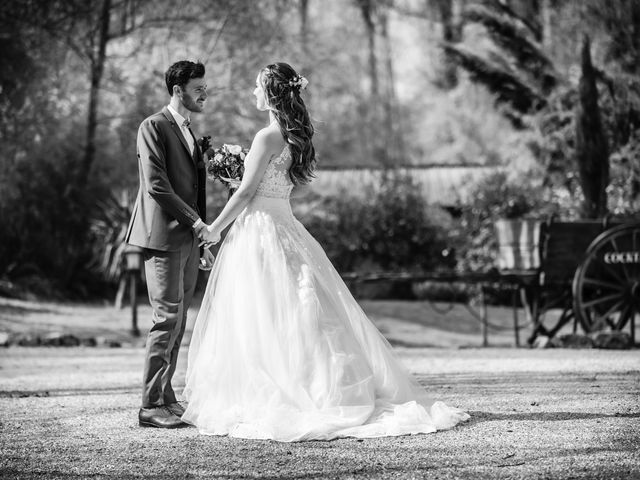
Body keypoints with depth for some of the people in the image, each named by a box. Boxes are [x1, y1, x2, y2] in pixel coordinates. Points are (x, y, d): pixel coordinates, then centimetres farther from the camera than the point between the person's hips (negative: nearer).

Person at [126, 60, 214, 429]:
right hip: (164, 236, -8)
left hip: (189, 240, 8)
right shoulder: (154, 127, -6)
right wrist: (193, 220, -16)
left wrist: (203, 244, 18)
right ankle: (151, 405, -8)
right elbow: (156, 185, -15)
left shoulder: (191, 134, 21)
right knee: (168, 319, -11)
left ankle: (165, 395, 13)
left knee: (179, 321, 8)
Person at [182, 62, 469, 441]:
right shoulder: (297, 136, 11)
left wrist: (215, 229, -6)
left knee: (263, 321, -4)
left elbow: (247, 191, -15)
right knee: (292, 317, 10)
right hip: (284, 223, 8)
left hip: (259, 230, -8)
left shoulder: (267, 137, -15)